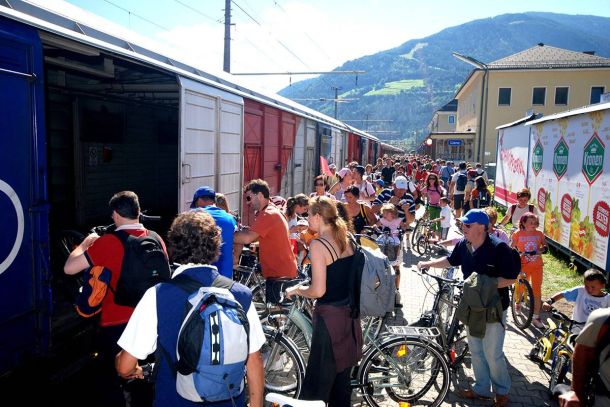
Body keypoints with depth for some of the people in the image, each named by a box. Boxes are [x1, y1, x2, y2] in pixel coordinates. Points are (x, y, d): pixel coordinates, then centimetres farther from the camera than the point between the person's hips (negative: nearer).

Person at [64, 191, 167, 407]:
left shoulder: (108, 242, -18)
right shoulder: (156, 239, -4)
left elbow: (69, 268, -15)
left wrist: (85, 243, 1)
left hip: (116, 324, -4)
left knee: (109, 383, 14)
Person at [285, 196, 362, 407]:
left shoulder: (318, 244, -16)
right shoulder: (346, 240, 6)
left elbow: (318, 290, -20)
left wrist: (296, 289, -3)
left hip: (330, 317, -8)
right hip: (350, 315, 8)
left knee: (317, 383, 4)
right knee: (342, 379, 20)